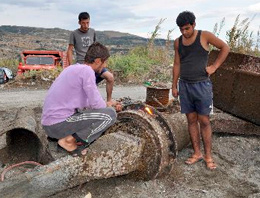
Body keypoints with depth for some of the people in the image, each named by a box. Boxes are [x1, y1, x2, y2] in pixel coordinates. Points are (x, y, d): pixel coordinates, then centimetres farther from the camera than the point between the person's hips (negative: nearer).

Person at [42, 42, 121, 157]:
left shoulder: (74, 68, 15)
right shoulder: (87, 70, -14)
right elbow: (96, 104, -14)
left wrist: (107, 104, 17)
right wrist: (108, 105, 8)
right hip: (59, 123, -9)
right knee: (110, 114, -10)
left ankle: (58, 135, 11)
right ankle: (70, 140, -7)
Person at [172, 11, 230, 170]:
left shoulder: (204, 36, -4)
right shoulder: (178, 42, 7)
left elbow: (225, 48, 3)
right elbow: (177, 64, 11)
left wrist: (214, 67, -5)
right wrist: (174, 86, 9)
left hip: (202, 85, -4)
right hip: (184, 86, 4)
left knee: (204, 121, -1)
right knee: (191, 120, 6)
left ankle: (208, 156, 10)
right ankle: (197, 153, 16)